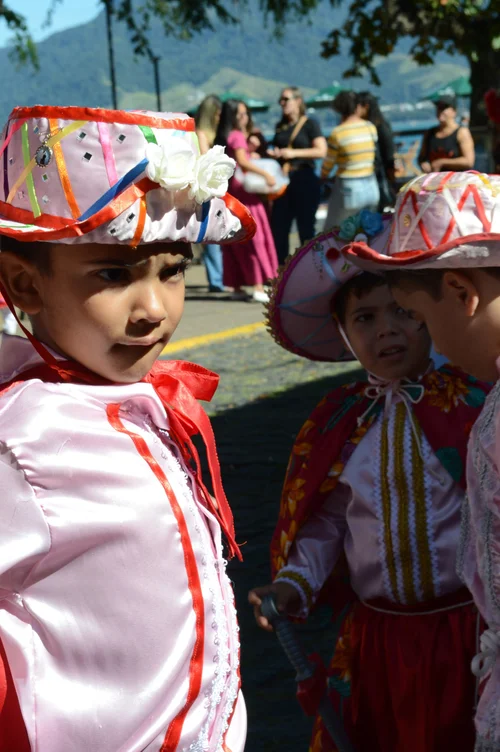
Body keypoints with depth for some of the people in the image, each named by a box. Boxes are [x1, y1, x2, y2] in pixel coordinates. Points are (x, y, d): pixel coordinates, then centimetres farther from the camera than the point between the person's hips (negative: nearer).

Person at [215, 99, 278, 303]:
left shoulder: (223, 137, 15)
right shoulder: (237, 136, -11)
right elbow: (242, 161, -25)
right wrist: (265, 174, -25)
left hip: (229, 191, 9)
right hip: (242, 190, -9)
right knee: (254, 238, -8)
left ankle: (237, 287, 13)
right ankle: (258, 288, -13)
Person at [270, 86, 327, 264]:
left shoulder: (310, 124, -2)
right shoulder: (280, 127, 16)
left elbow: (321, 151, -12)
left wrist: (294, 153, -17)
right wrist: (272, 154, 4)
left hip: (305, 181, -6)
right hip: (284, 182, 6)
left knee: (306, 229, -1)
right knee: (278, 228, 3)